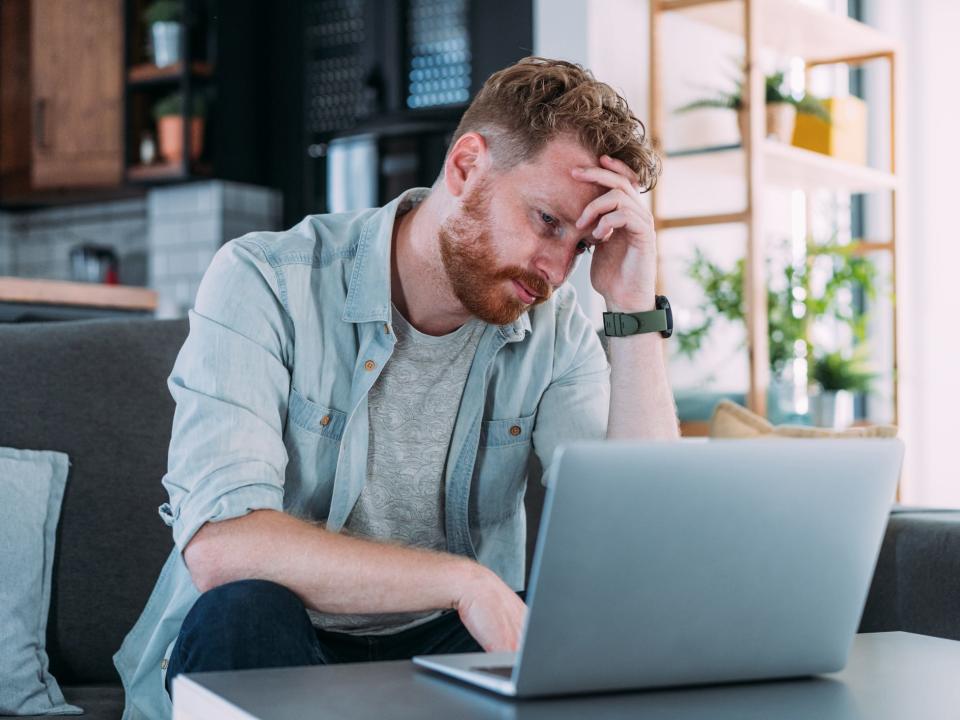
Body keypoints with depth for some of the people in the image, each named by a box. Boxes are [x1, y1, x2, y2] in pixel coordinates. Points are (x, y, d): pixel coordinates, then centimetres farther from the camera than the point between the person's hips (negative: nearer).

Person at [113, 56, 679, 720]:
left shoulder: (553, 325, -2)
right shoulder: (266, 281, -14)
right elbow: (218, 544, -27)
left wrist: (635, 306, -17)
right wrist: (462, 581, -28)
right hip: (274, 646, -2)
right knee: (244, 609, -36)